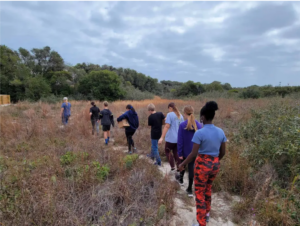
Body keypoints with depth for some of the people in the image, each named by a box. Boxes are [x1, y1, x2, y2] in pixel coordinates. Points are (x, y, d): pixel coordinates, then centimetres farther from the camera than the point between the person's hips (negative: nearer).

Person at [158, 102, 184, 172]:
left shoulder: (170, 114, -12)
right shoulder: (180, 115, 9)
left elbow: (167, 126, -21)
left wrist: (162, 138, -23)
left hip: (171, 138, -6)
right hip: (179, 138, 6)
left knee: (167, 151, 11)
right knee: (176, 153, 15)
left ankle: (172, 168, 8)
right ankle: (179, 168, 17)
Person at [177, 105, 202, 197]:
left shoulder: (182, 125, -18)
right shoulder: (199, 125, -6)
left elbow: (180, 141, -15)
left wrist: (180, 153, -6)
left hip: (185, 151, -2)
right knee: (191, 167, 12)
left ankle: (181, 179, 48)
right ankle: (190, 189, 18)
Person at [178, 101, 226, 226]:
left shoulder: (199, 133, -20)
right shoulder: (220, 132, -2)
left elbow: (193, 153, -19)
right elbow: (222, 152, 5)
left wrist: (182, 164, -4)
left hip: (202, 164, -6)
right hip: (215, 165, 6)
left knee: (199, 194, 10)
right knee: (208, 188, 29)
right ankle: (207, 214, 46)